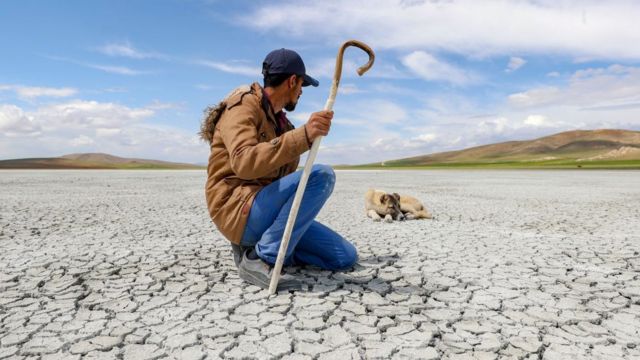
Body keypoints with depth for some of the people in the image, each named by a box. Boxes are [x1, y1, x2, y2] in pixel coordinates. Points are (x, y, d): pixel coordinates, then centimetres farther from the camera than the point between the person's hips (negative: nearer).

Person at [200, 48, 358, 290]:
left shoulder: (279, 120, 19)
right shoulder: (243, 106, -8)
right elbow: (244, 163, -29)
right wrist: (302, 136, -38)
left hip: (265, 211, 9)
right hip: (238, 210, -9)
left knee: (346, 257, 2)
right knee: (321, 175, -28)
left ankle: (253, 246, 5)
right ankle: (260, 259, -21)